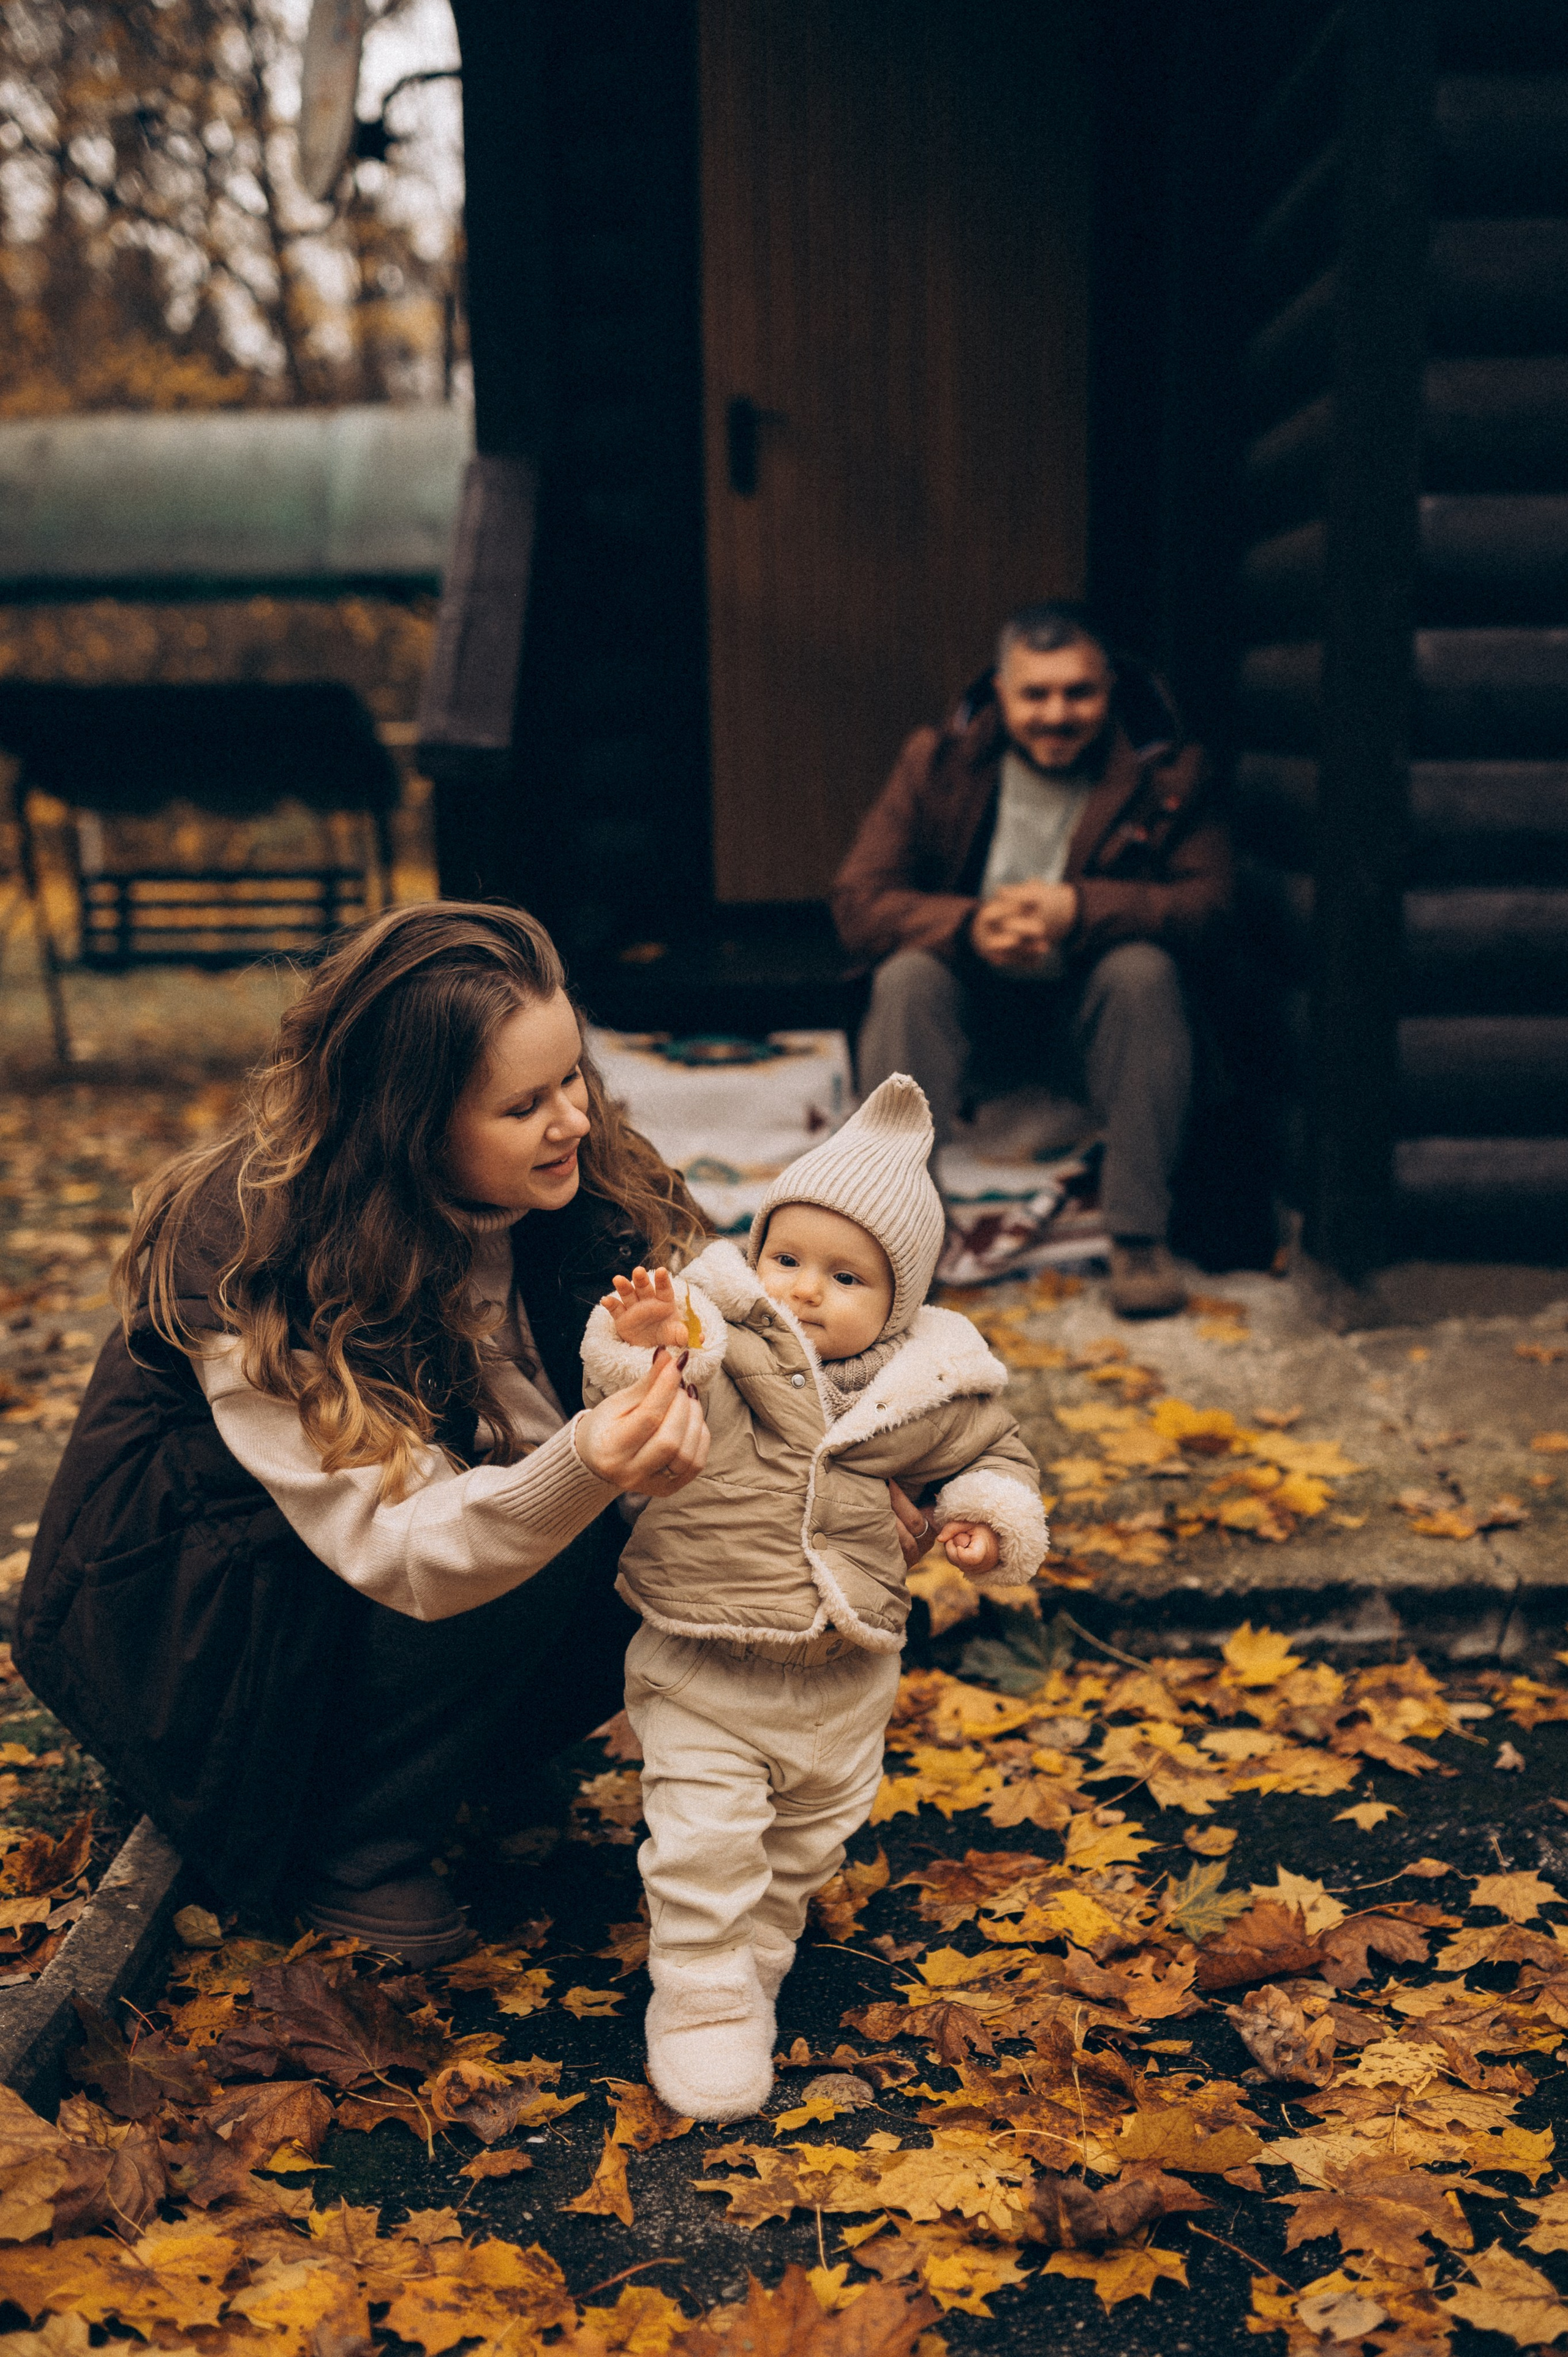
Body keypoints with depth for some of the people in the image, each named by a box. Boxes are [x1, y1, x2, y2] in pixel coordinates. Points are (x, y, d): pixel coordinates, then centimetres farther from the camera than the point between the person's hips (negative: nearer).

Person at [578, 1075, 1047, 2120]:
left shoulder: (926, 1386, -4)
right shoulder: (716, 1337, -12)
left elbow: (995, 1451, 11)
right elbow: (632, 1407, -25)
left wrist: (995, 1521, -7)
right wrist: (641, 1349, -46)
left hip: (847, 1676, 4)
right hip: (703, 1668, -3)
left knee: (811, 1836, 20)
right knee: (703, 1840, -4)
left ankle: (757, 1957, 44)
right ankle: (701, 1997, 17)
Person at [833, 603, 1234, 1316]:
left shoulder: (1163, 774, -5)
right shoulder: (938, 763, -4)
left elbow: (1208, 900, -17)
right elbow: (858, 902, -10)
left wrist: (1078, 911, -30)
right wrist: (969, 926, -29)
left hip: (1089, 1014, 0)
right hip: (969, 1007, 1)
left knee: (1145, 970, -30)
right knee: (906, 976, -28)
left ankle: (1139, 1235, -25)